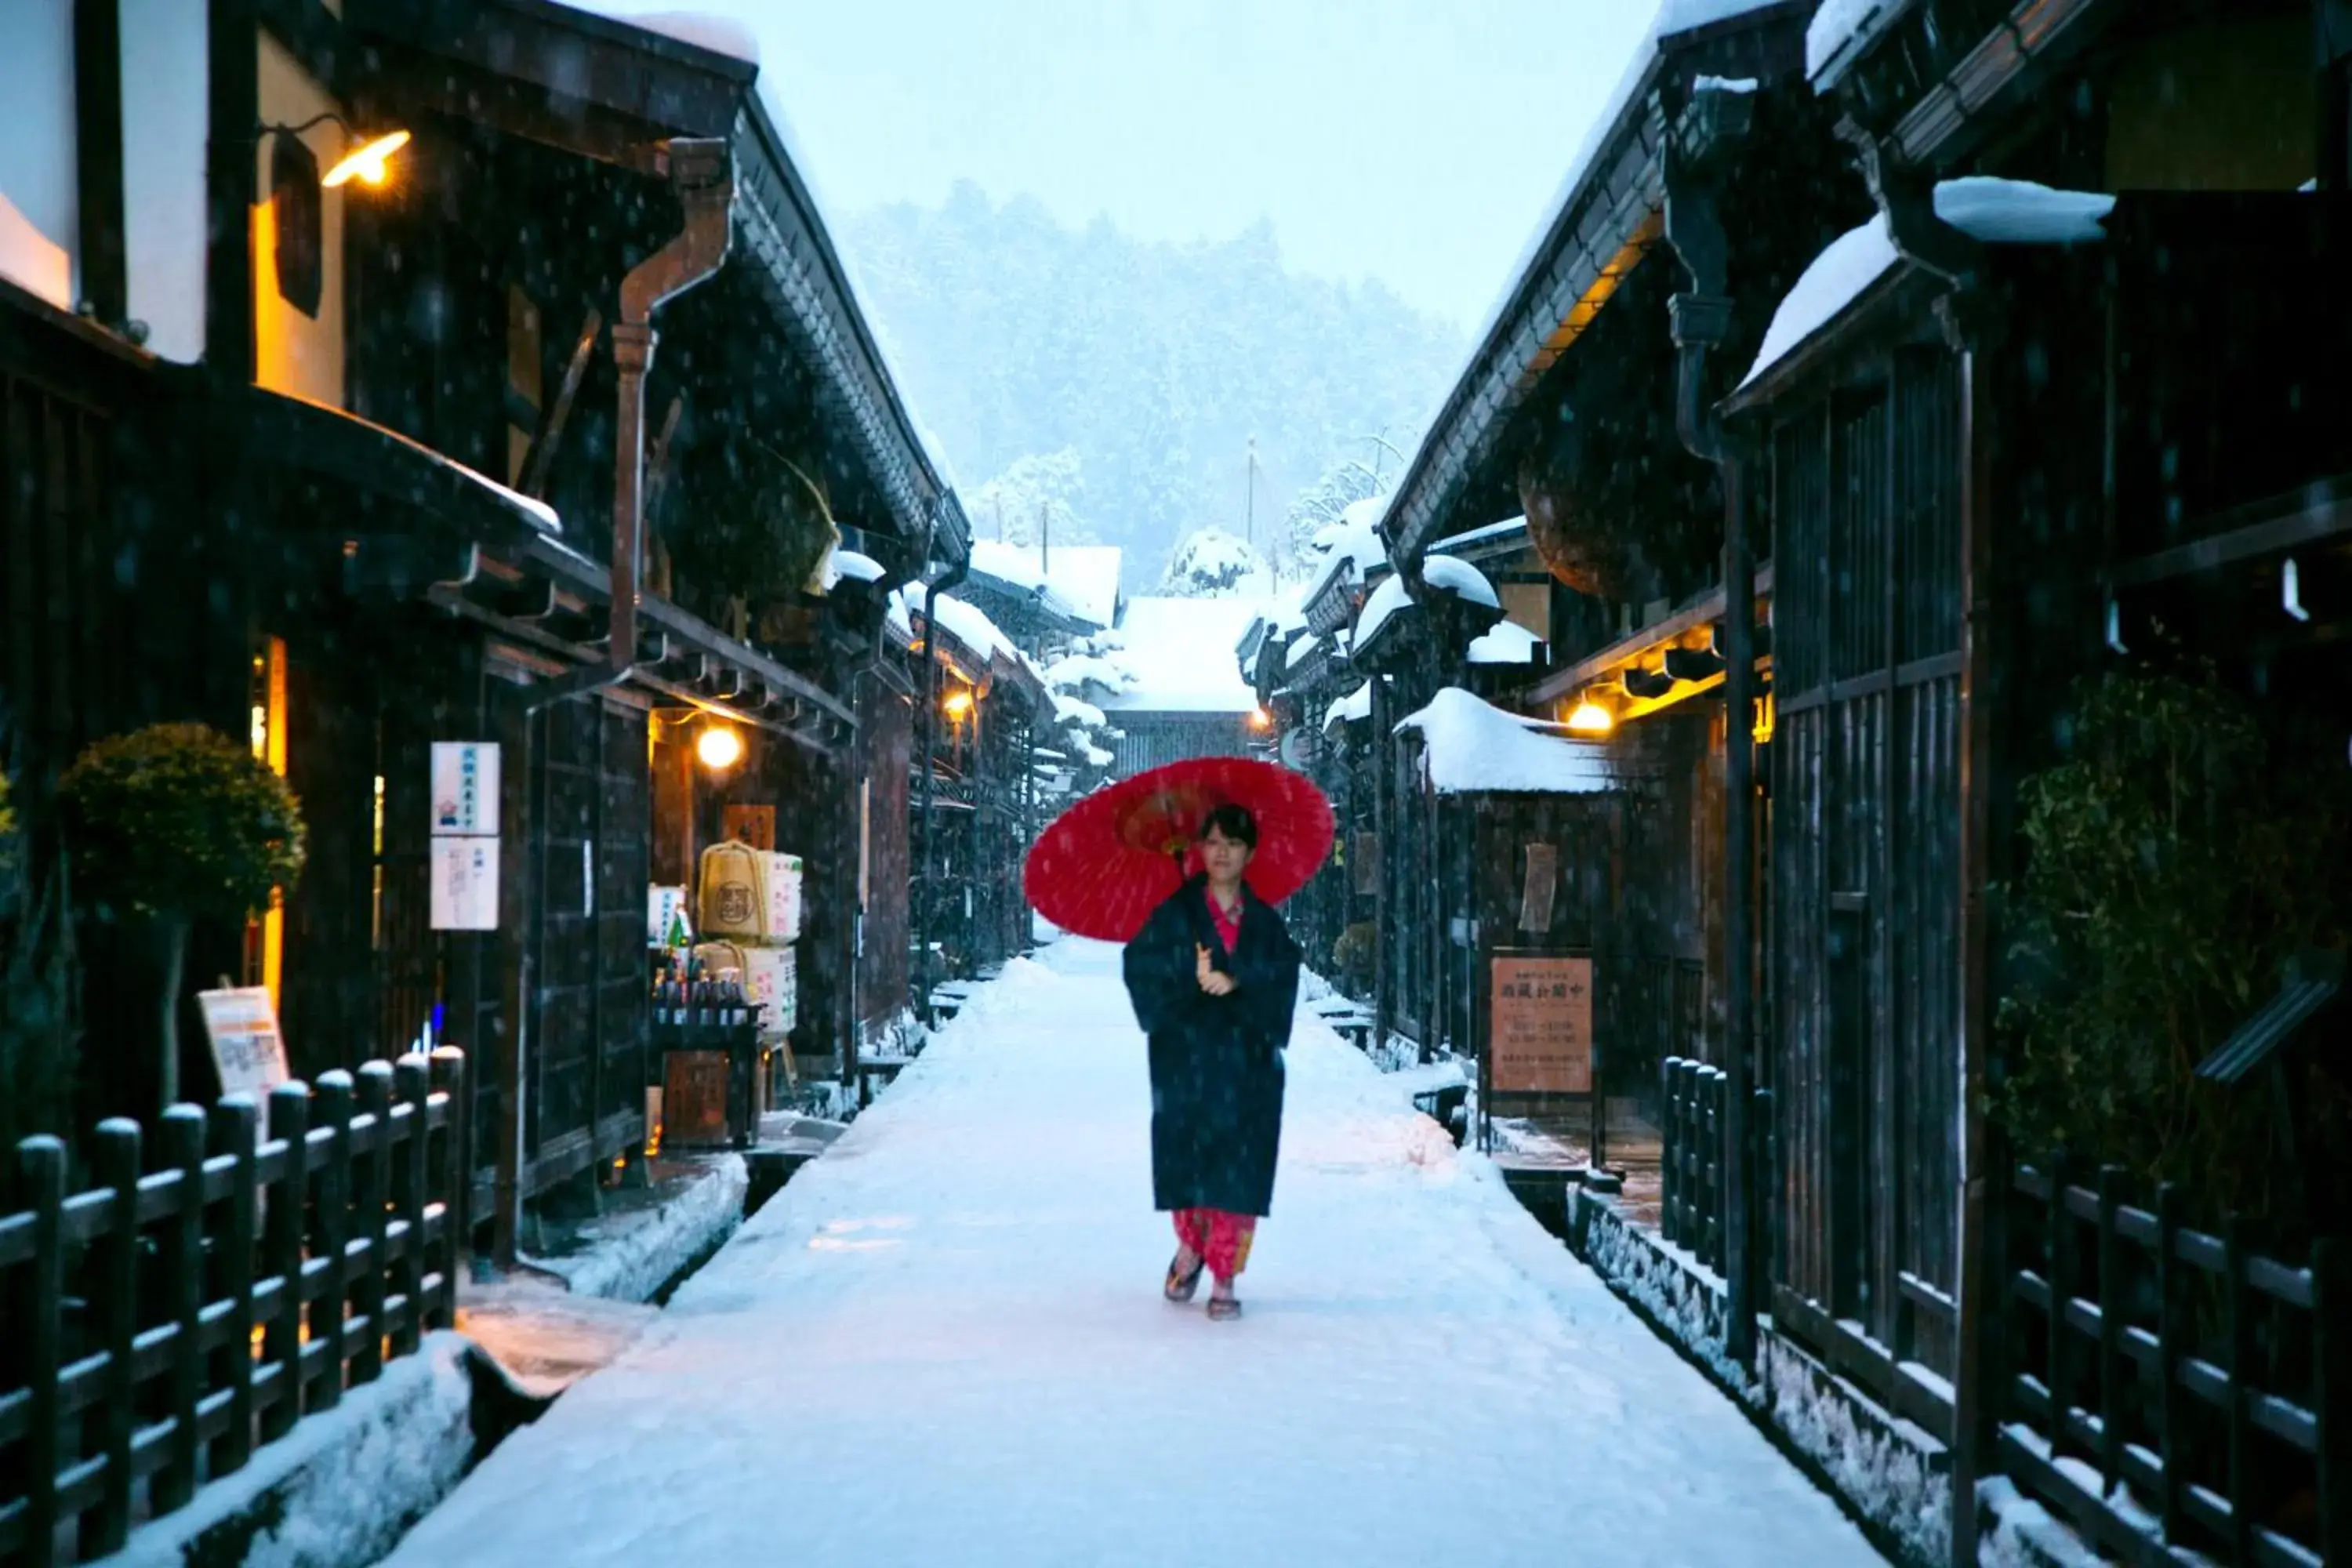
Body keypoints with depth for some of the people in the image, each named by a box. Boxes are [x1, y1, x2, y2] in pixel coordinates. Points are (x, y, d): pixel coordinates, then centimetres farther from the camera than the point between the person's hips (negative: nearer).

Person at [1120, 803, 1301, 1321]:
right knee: (1185, 1155, 0)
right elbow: (1141, 963, -10)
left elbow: (1283, 973, -6)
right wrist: (1191, 976, -24)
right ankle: (1190, 1247, 27)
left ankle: (1224, 1278, 2)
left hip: (1248, 1059, 1)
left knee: (1239, 1167, -3)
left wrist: (1235, 980, -21)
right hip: (1186, 1057, -1)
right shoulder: (1175, 913, 4)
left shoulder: (1266, 922, 10)